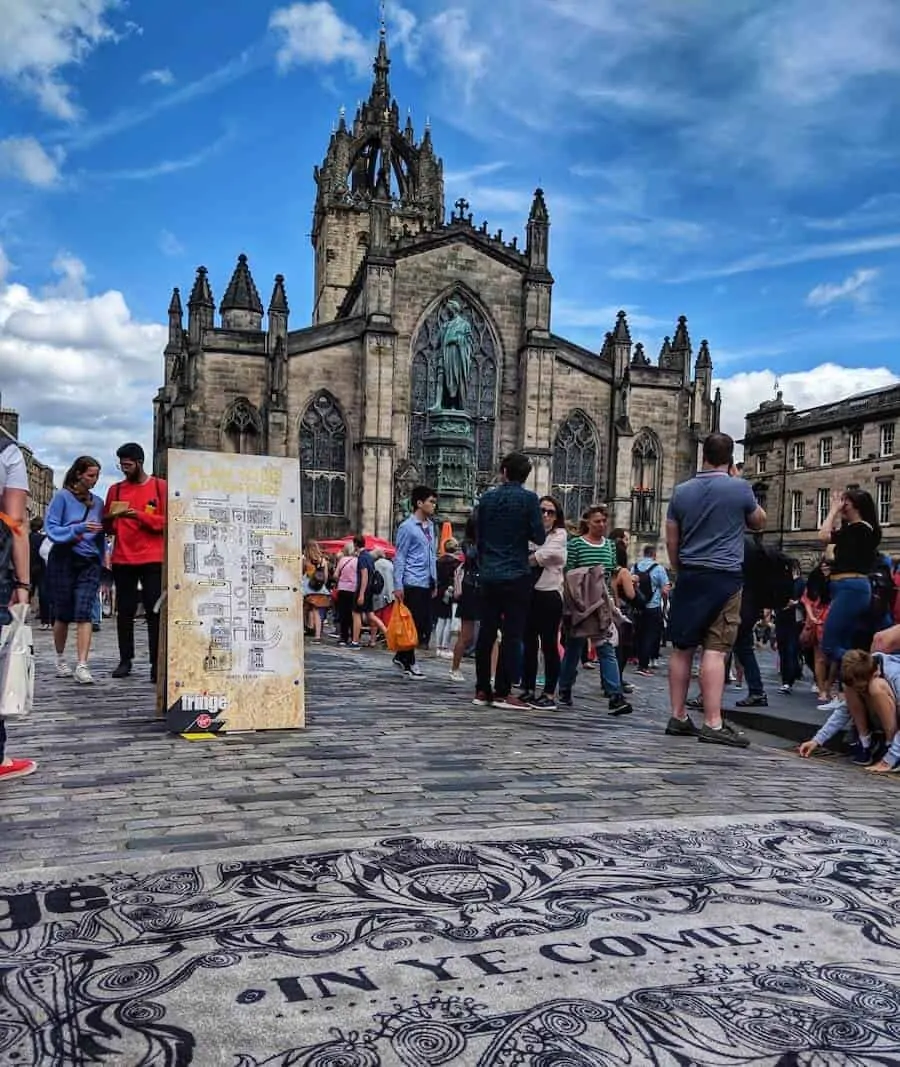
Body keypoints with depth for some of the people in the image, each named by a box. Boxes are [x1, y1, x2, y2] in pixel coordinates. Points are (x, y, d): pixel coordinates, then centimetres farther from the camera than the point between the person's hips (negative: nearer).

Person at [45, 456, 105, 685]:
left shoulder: (97, 502, 10)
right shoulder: (62, 496, -4)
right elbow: (52, 530, -8)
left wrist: (102, 563, 8)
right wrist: (79, 528, -21)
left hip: (89, 563, 2)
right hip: (63, 560, -2)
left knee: (84, 613, -11)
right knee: (63, 614, 7)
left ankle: (82, 666, -16)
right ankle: (61, 659, 28)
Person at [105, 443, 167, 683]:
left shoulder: (160, 487, 2)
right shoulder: (115, 489, 12)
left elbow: (168, 521, -4)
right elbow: (109, 526, 13)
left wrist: (140, 516, -15)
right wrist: (111, 519, -9)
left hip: (152, 559, -3)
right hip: (122, 559, 3)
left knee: (154, 612, -4)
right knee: (124, 611, 6)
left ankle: (156, 663, -3)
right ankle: (125, 660, 13)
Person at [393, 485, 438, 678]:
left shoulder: (430, 526, 14)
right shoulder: (407, 527, -8)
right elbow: (399, 558, -10)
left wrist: (435, 582, 17)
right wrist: (398, 586, -14)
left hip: (427, 584, 8)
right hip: (412, 584, -8)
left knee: (425, 625, 9)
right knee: (412, 624, -2)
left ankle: (402, 657, 24)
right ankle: (409, 664, 11)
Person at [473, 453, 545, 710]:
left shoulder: (487, 498, 6)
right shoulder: (529, 498, -7)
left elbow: (479, 536, 12)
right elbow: (539, 537, -9)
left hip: (489, 575, 4)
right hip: (517, 575, -4)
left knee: (486, 633, 8)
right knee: (512, 634, -1)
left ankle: (482, 690, 12)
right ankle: (503, 692, -2)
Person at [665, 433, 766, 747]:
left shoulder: (681, 491, 8)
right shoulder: (739, 488, -4)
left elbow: (671, 541, 11)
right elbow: (758, 522, 15)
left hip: (689, 576, 4)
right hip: (726, 577, -4)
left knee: (682, 648, 9)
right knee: (715, 649, -7)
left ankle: (678, 717, 13)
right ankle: (712, 723, -9)